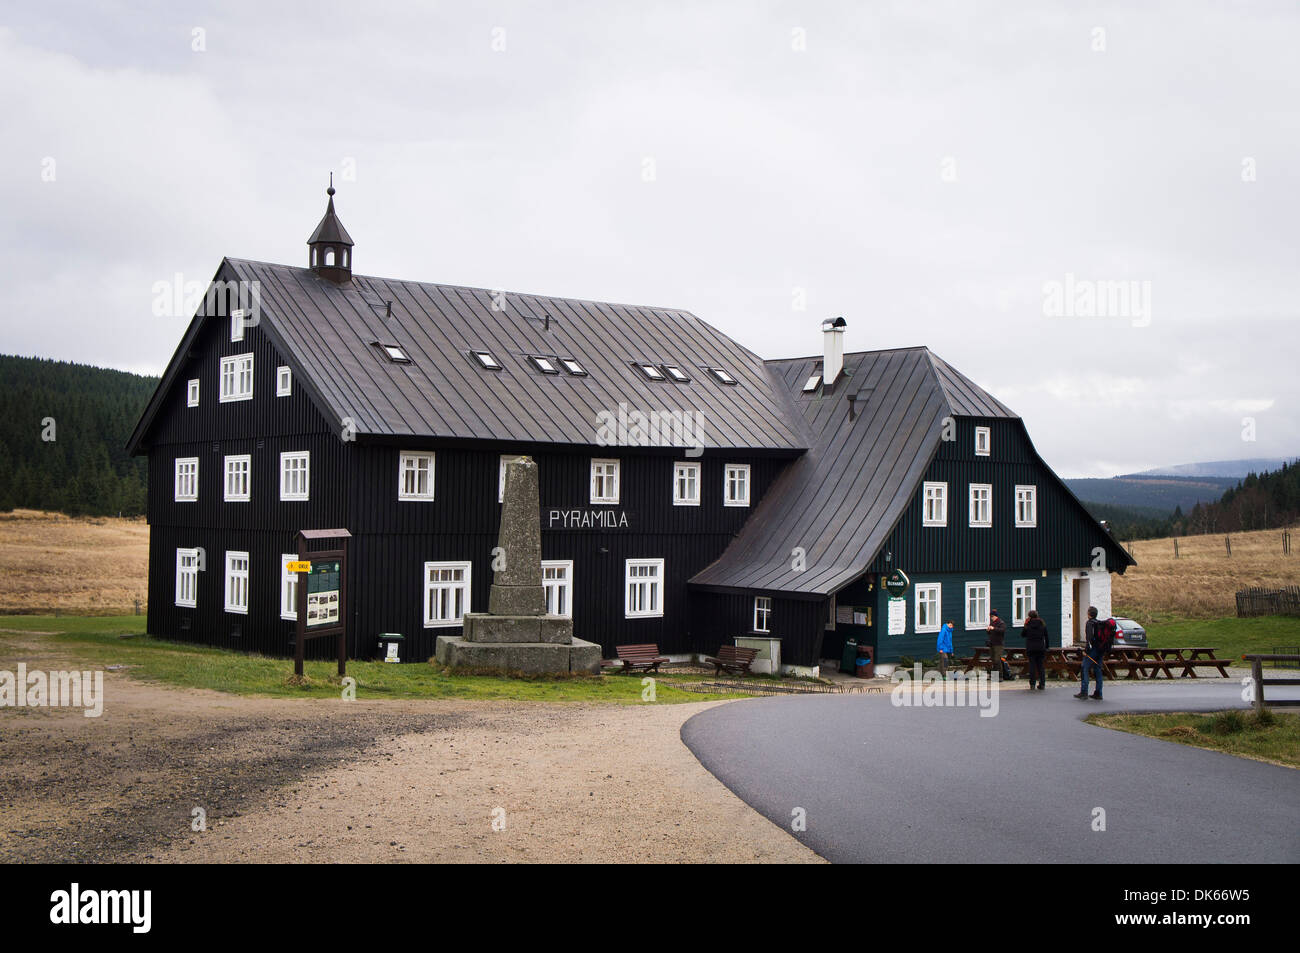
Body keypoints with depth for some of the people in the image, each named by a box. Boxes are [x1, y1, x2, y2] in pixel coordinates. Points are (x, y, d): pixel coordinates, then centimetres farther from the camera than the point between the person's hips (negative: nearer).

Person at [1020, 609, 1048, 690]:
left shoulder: (1028, 625, -6)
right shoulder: (1042, 624, 2)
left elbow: (1022, 635, 6)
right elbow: (1046, 637, 8)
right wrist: (1046, 647, 17)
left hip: (1030, 648, -2)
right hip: (1041, 648, 2)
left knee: (1032, 665, 3)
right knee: (1040, 666, 8)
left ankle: (1032, 685, 0)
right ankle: (1041, 685, 6)